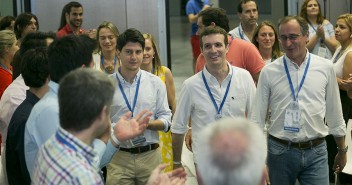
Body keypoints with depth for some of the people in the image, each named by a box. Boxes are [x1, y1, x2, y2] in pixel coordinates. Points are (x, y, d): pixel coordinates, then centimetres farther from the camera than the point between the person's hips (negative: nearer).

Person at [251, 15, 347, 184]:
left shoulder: (325, 68, 1)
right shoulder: (268, 72, -2)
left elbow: (334, 112, 9)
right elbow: (257, 118, -1)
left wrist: (342, 150, 15)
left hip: (316, 152, 0)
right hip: (280, 151, 0)